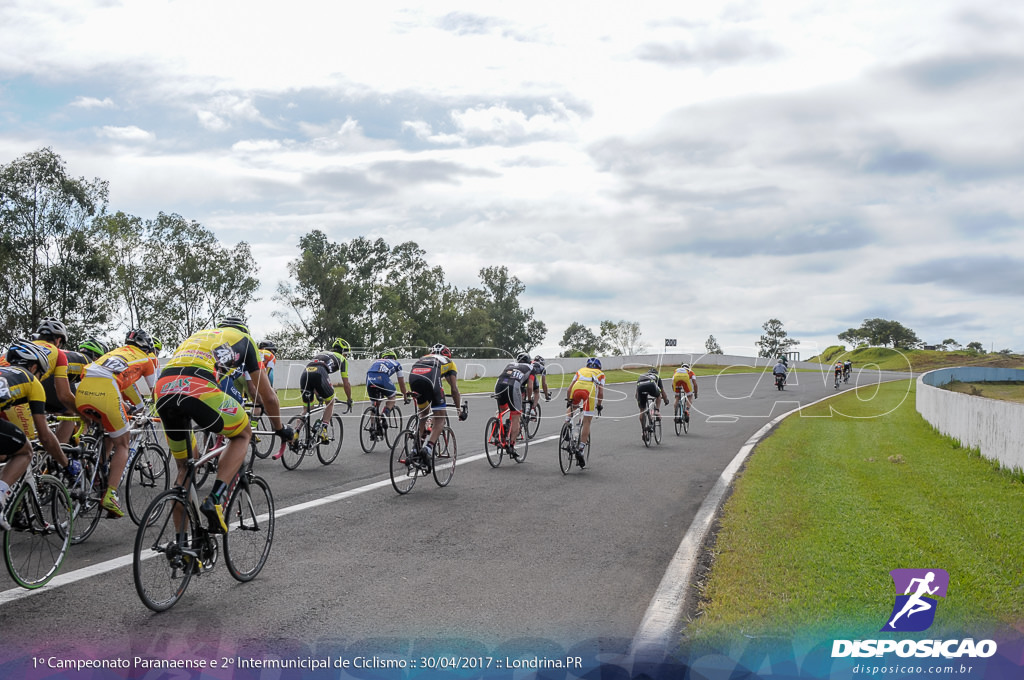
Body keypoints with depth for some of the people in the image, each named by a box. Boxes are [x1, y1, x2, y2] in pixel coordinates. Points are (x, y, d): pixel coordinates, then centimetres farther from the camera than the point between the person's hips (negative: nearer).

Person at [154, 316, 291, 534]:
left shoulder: (197, 335, 40)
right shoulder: (244, 339, 26)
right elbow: (268, 396, 26)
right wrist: (280, 428, 42)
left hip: (163, 392, 5)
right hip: (199, 388, -5)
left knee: (185, 468, 22)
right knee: (242, 434, 22)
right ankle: (214, 499, 2)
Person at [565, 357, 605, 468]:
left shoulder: (580, 371, 35)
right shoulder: (600, 374, 31)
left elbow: (569, 389, 26)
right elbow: (600, 392, 19)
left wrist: (569, 401, 37)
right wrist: (599, 406, 30)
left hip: (576, 388, 2)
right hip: (590, 390, -2)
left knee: (572, 407, 36)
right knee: (587, 422, 3)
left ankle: (567, 422, 10)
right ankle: (581, 449, -5)